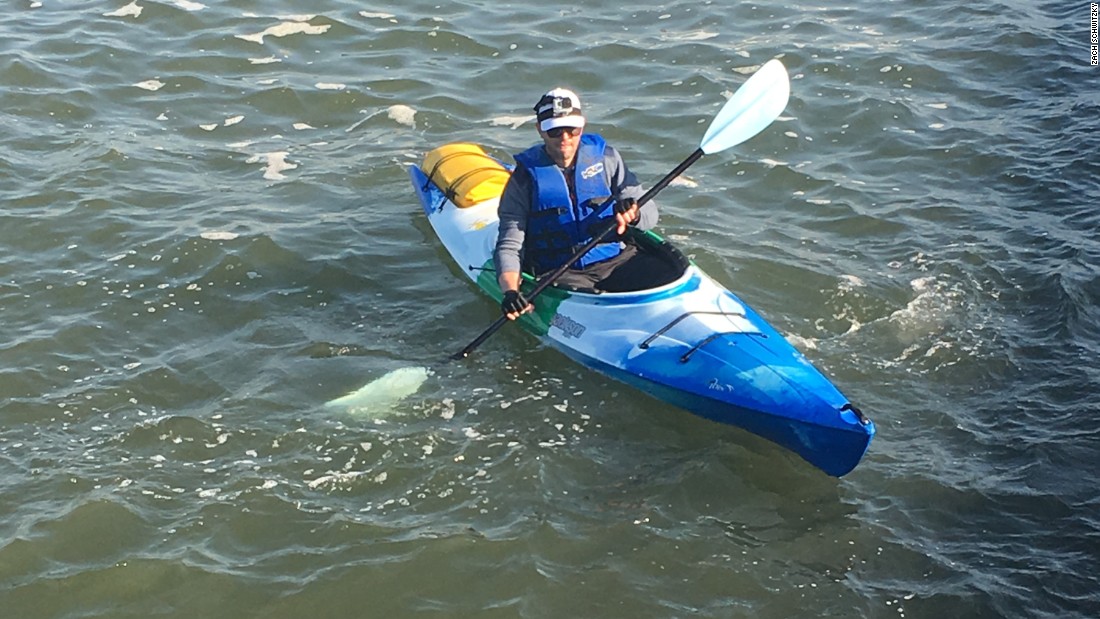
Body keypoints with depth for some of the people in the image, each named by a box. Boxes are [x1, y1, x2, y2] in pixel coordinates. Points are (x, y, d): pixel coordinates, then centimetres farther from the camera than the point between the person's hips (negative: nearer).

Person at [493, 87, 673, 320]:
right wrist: (510, 290, -23)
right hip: (558, 273, -3)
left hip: (615, 260, 3)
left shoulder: (605, 158, 7)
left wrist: (632, 214, -20)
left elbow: (650, 213, 6)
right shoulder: (526, 177, 1)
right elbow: (509, 245, -3)